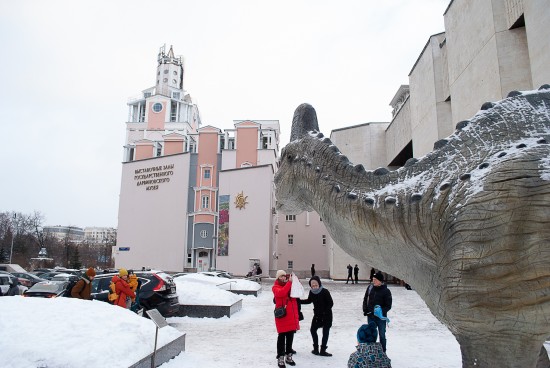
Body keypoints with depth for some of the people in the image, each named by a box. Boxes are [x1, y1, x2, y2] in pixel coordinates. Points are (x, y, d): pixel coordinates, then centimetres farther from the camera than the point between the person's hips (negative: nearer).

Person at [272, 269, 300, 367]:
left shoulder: (290, 285, 12)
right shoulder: (275, 287, -5)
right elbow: (281, 293, -26)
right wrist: (289, 282, -27)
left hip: (292, 316, 6)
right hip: (282, 316, -6)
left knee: (290, 337, 14)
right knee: (281, 337, -1)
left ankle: (288, 356, 26)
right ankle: (280, 358, 6)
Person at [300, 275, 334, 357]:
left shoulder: (325, 292, -21)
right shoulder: (311, 292, -5)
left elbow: (331, 303, -17)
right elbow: (309, 301, 13)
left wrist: (324, 312, -22)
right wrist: (299, 301, 4)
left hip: (326, 315, -6)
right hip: (317, 314, 6)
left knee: (325, 332, 3)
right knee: (313, 330, 9)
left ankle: (323, 350, 14)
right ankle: (316, 348, 21)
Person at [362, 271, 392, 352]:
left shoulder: (386, 291, -13)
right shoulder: (370, 287, -1)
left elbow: (388, 306, -10)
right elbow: (365, 299, 12)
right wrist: (365, 310, 1)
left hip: (381, 317, -4)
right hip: (370, 316, 4)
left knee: (382, 335, 10)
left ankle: (383, 352, 23)